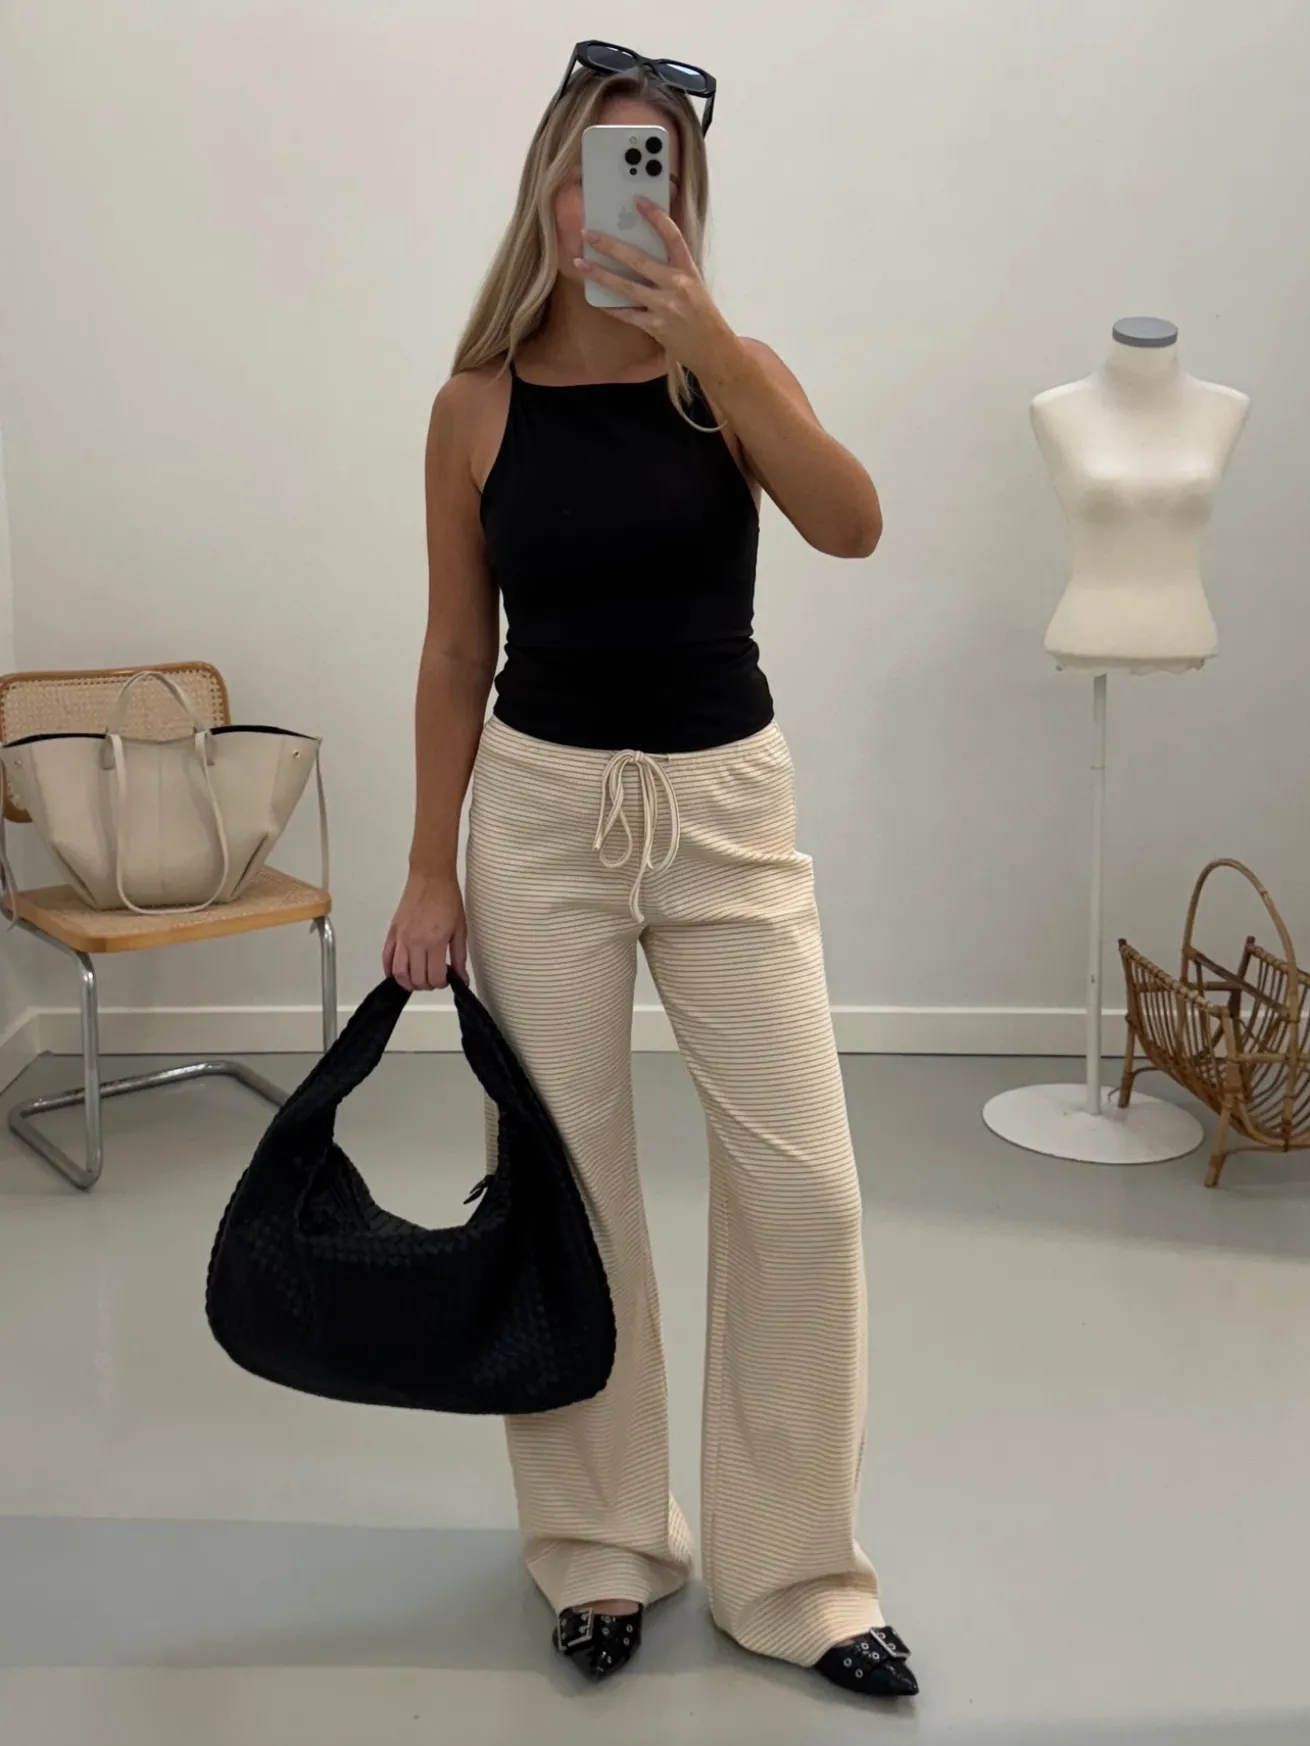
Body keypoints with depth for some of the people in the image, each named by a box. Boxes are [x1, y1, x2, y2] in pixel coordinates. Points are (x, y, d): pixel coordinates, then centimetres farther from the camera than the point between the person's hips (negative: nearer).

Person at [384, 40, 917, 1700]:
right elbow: (456, 653, 4)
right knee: (562, 1186, 7)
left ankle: (793, 1575, 16)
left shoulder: (730, 370, -1)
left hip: (726, 805, 0)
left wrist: (702, 342, -27)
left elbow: (852, 526, -20)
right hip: (540, 810, 0)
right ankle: (601, 1546, 27)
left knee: (803, 1192, -2)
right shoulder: (480, 404, 0)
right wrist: (429, 870, 2)